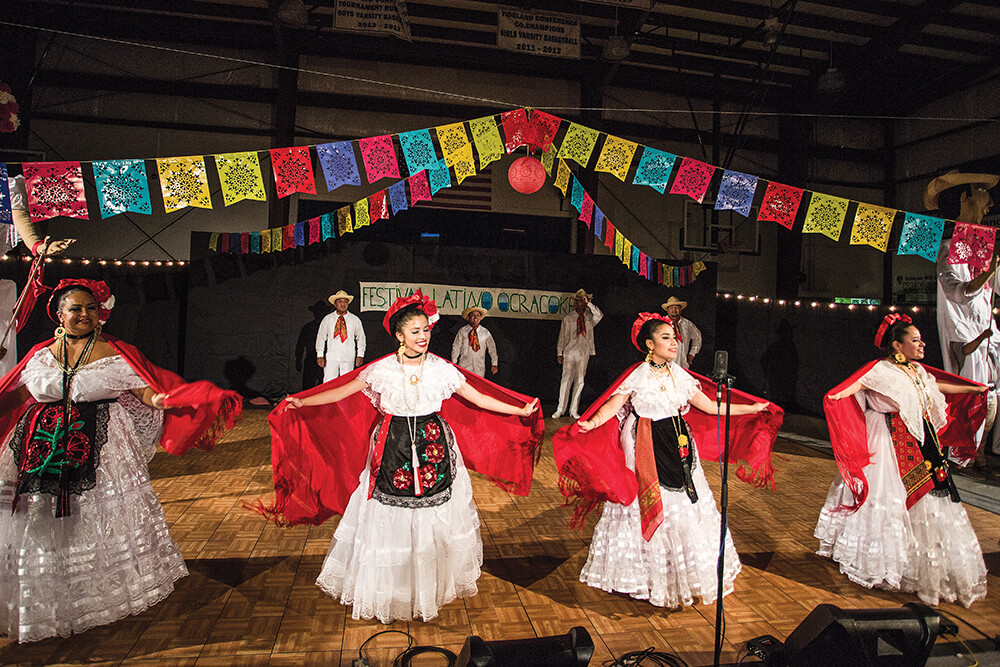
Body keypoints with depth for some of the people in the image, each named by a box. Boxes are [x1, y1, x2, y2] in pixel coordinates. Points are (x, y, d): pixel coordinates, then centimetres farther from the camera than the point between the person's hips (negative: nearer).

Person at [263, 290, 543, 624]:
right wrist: (302, 403, 0)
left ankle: (435, 583, 33)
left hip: (434, 448, 1)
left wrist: (520, 411, -2)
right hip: (393, 451, 0)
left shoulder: (441, 369, -4)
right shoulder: (382, 369, -5)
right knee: (389, 523, 7)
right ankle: (389, 587, 30)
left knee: (435, 519, 9)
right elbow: (342, 392, 3)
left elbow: (478, 398, 0)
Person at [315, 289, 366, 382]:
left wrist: (360, 355, 5)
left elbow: (361, 337, 12)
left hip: (349, 358, 0)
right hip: (331, 357, 0)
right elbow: (321, 337, 11)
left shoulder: (355, 319, 8)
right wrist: (320, 355, 4)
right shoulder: (327, 319, 8)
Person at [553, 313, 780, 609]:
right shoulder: (637, 376, -9)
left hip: (678, 447, 5)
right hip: (646, 451, -5)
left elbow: (709, 406, 10)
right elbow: (612, 406, -17)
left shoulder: (679, 375, 5)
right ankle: (652, 574, 23)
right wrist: (592, 423, -37)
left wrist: (753, 408, 12)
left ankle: (687, 573, 28)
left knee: (686, 508, 9)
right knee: (647, 507, 2)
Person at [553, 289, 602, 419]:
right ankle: (561, 409, 4)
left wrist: (589, 303, -13)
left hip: (584, 353, 1)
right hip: (569, 352, -1)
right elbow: (562, 337, 8)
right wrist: (559, 353, 4)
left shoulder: (590, 317, 9)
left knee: (580, 381, 3)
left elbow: (599, 315, -13)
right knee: (566, 380, -4)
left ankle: (574, 410, 10)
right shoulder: (567, 319, 8)